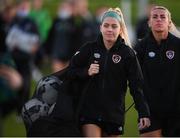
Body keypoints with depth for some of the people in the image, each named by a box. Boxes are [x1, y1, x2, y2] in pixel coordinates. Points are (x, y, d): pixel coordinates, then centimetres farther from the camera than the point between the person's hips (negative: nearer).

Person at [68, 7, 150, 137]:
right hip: (90, 110, 0)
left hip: (114, 114, 0)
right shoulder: (89, 48, -1)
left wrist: (144, 113, -13)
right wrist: (86, 72, -14)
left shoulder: (127, 53, -3)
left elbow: (137, 86, -5)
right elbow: (71, 71, 6)